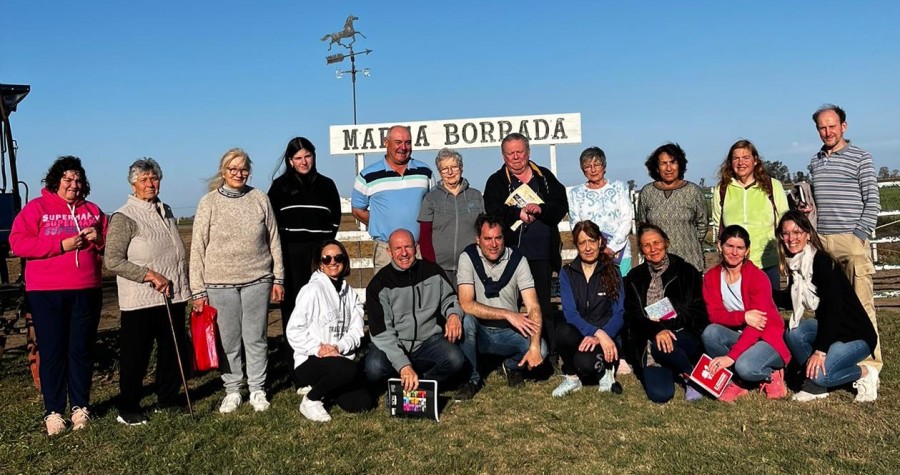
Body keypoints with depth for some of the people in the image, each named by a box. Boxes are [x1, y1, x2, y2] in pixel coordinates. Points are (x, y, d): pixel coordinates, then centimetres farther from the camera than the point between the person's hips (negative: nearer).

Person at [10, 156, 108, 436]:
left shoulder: (93, 211, 14)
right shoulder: (36, 208, 3)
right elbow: (17, 243, -8)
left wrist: (99, 239, -6)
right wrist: (62, 245, -15)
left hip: (86, 292, 3)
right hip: (46, 294, -3)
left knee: (82, 351, 6)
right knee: (52, 353, 1)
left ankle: (80, 407, 17)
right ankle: (53, 411, 11)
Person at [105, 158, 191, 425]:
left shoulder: (166, 212, 13)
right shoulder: (124, 217, -9)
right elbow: (113, 261, -16)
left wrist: (185, 287, 18)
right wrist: (150, 275, -19)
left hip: (173, 296, 7)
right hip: (141, 301, -7)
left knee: (173, 350, 14)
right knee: (135, 355, 3)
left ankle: (169, 397, 29)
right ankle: (128, 408, 17)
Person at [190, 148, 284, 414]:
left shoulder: (260, 199, 3)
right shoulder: (209, 203, -1)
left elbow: (273, 240, 7)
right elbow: (198, 248, -1)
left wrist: (278, 279, 6)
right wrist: (198, 290, -4)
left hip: (257, 280, 1)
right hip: (220, 283, -1)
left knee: (256, 338, 8)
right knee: (228, 340, 6)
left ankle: (257, 390, 21)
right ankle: (232, 391, 21)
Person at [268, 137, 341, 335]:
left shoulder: (326, 184, 13)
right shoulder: (280, 185, 7)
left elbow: (336, 217, 17)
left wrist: (326, 240, 5)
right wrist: (281, 243, -2)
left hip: (320, 252, 2)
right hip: (290, 253, -1)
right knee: (292, 301, -2)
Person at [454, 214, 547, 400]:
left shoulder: (517, 259, -9)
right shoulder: (468, 257, -11)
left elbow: (533, 307, -14)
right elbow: (466, 304, -21)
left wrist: (535, 346, -29)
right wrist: (508, 314, -24)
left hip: (509, 332, 1)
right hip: (479, 331, -1)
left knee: (542, 349, -26)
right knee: (466, 320, -34)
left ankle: (512, 366, 11)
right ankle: (472, 377, -9)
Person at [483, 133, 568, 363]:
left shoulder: (545, 177, 12)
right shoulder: (496, 181, 6)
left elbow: (562, 206, 3)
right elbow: (494, 212, -9)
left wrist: (540, 209, -14)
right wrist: (518, 213, -22)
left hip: (543, 254, 2)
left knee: (544, 304, 9)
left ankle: (550, 352, 17)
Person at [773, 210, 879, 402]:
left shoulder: (823, 262, -23)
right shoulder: (795, 264, 0)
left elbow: (832, 309, -28)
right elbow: (791, 300, 13)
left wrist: (820, 351, -30)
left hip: (857, 334, -7)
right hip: (829, 327, 7)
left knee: (819, 373, -24)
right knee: (793, 332, -18)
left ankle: (865, 372, 5)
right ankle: (815, 384, 0)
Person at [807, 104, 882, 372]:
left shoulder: (860, 158, 2)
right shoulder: (815, 161, 15)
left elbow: (873, 201, -2)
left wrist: (860, 235, -10)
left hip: (851, 240, -4)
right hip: (821, 240, 4)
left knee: (861, 304, -6)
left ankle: (870, 363, -1)